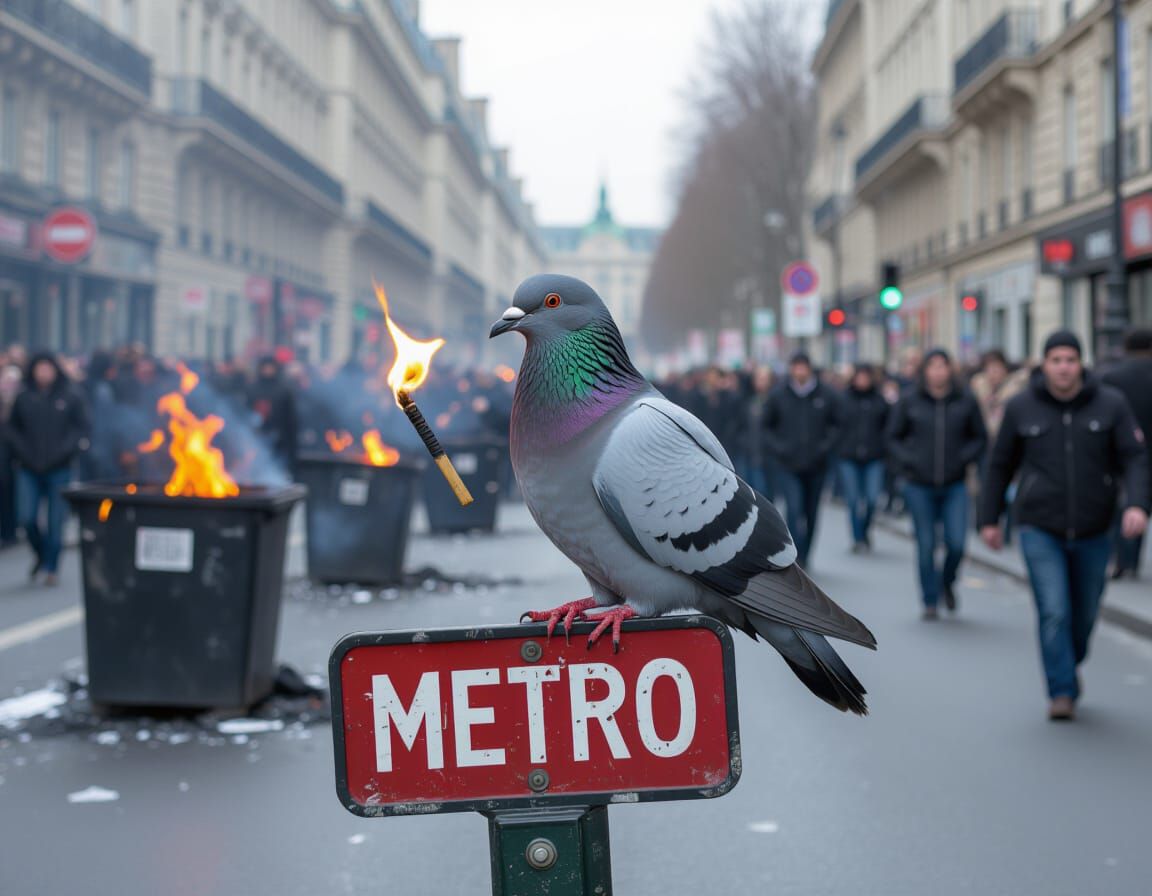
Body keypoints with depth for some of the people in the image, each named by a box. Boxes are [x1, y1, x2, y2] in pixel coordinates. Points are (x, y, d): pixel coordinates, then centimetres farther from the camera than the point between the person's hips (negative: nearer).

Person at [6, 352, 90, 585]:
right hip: (29, 470, 1)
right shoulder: (23, 398, 5)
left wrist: (64, 451, -11)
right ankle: (41, 554, 22)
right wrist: (23, 453, -3)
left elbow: (81, 427, 1)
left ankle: (51, 568, 12)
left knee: (56, 521, 0)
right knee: (27, 517, -5)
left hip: (59, 470, -1)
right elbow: (13, 428, 10)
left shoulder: (69, 398, 1)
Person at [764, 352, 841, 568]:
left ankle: (803, 557, 24)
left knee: (811, 514, 10)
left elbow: (836, 425, 10)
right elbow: (767, 427, 7)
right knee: (794, 508, -18)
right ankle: (797, 557, -18)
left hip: (816, 467, 2)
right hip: (788, 466, -2)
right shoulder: (778, 395, -1)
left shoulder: (826, 396, 1)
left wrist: (825, 446, -5)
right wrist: (778, 447, -7)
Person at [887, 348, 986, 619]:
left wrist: (964, 458, -5)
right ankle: (930, 601, 15)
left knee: (956, 543, -6)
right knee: (926, 546, 2)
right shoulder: (909, 401, -1)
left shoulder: (965, 401, 2)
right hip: (919, 486, -1)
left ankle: (948, 582, 24)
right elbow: (893, 437, 7)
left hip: (955, 485, 1)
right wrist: (907, 462, -6)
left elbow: (979, 437, 11)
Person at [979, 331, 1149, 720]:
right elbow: (1000, 465, 8)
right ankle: (1062, 692, -4)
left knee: (1084, 613, 14)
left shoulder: (1110, 404, -3)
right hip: (1040, 531, -1)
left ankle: (1072, 664, 41)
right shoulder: (1021, 408, -2)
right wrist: (989, 519, 9)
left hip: (1093, 531, 2)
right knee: (1054, 612, -13)